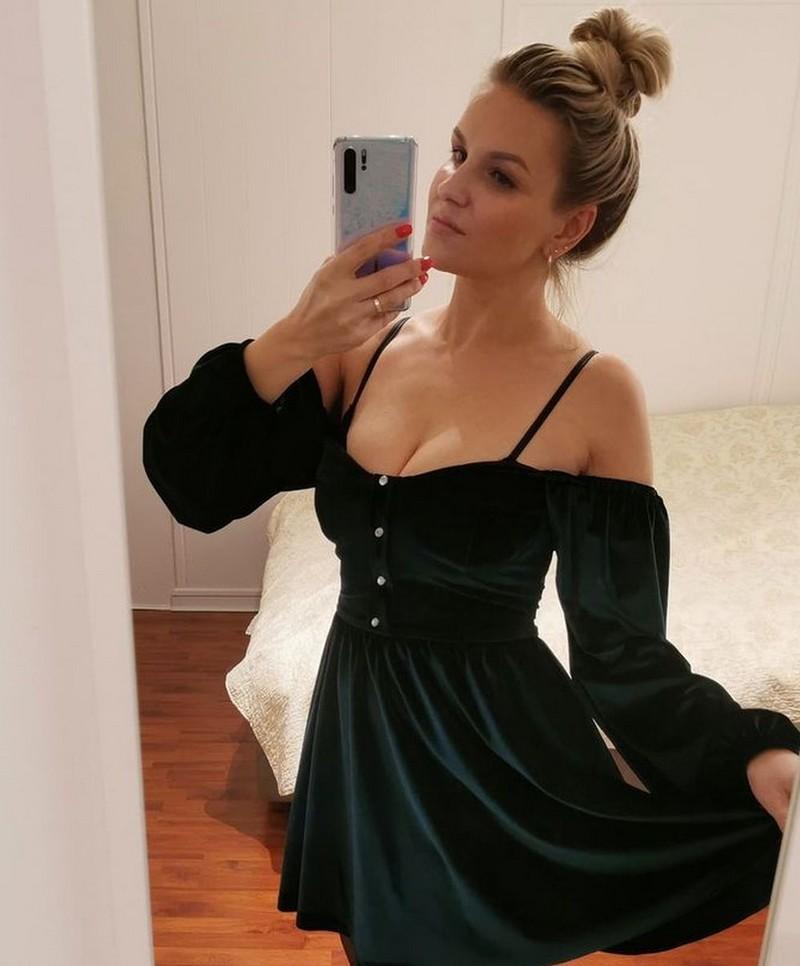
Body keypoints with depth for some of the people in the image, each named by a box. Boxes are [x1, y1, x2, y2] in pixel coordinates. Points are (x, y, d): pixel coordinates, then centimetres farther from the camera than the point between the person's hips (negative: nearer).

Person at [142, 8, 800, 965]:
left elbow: (625, 652, -14)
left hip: (493, 751, -4)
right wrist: (289, 345, -22)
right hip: (360, 734, 5)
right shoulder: (367, 342, -5)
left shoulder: (594, 394, -17)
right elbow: (192, 484, -9)